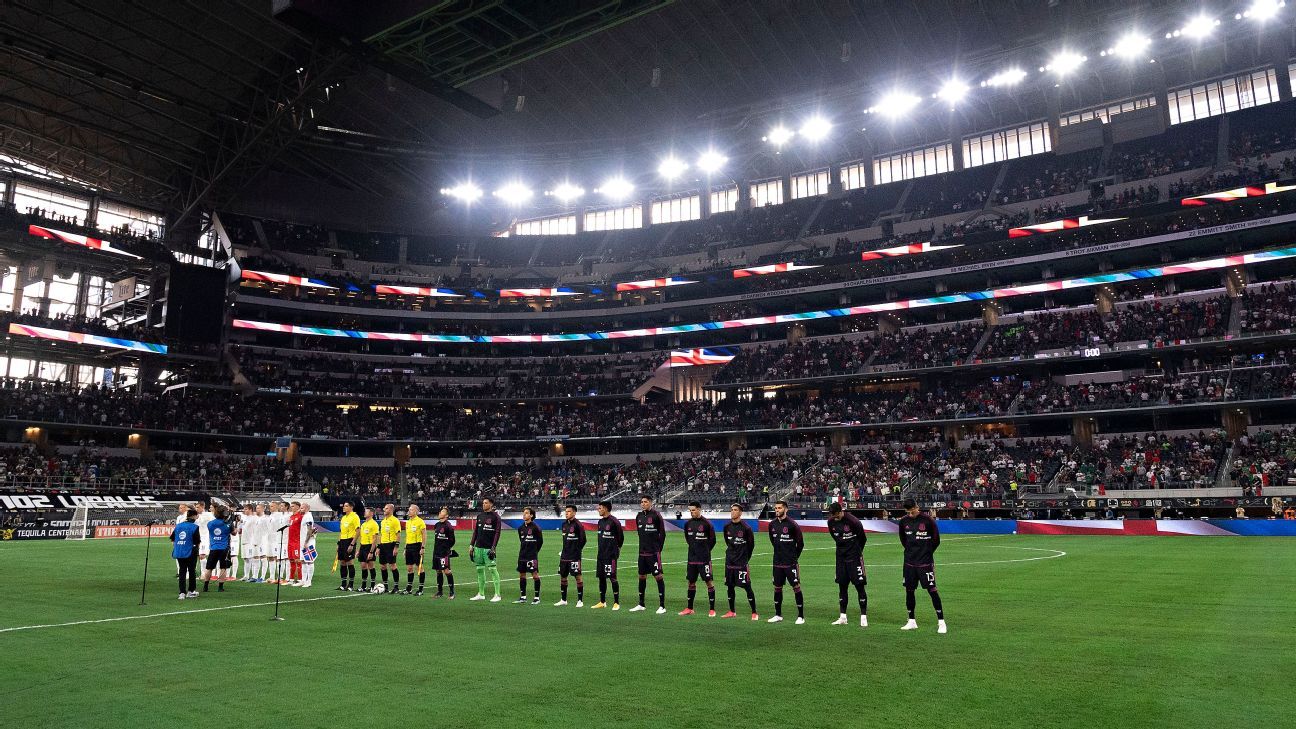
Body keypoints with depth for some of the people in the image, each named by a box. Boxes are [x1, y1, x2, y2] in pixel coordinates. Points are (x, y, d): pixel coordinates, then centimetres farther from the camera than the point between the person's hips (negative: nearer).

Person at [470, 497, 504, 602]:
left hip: (488, 548, -6)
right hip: (478, 547, 6)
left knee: (492, 569, -8)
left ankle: (497, 595, -5)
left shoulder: (495, 517, -4)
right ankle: (481, 594, 18)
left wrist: (493, 548, -16)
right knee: (480, 569, 9)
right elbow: (475, 531, 18)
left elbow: (497, 533, -9)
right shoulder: (479, 516, 14)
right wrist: (472, 545, 11)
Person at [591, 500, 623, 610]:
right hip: (601, 555, 8)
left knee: (612, 578, -6)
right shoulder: (600, 521, 13)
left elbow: (621, 537, -6)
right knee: (601, 577, 11)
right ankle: (602, 602, 20)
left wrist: (616, 548, 4)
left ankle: (616, 603, 1)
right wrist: (601, 549, 15)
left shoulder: (614, 521, -12)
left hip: (610, 555, -8)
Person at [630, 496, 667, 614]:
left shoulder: (656, 515, -9)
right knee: (642, 576, 12)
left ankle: (662, 606, 0)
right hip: (642, 551, 7)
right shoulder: (639, 516, 10)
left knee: (658, 576, -5)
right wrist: (644, 545, 13)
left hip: (654, 552, -7)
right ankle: (641, 605, 23)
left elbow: (662, 533, -7)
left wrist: (658, 548, -6)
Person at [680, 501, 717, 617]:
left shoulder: (706, 523, -10)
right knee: (691, 582, 11)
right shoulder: (688, 523, 5)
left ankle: (712, 609, 3)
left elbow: (712, 540, -2)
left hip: (704, 559, -5)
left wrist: (705, 551, 4)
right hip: (692, 558, 5)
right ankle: (689, 608, 21)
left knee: (709, 581, -4)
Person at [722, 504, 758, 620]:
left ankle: (754, 613, 3)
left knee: (747, 587, -4)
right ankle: (732, 612, 22)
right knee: (730, 586, 10)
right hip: (729, 562, 6)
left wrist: (745, 558, 6)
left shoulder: (746, 528, -12)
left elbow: (751, 545, -1)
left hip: (742, 563, -6)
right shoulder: (727, 527, 4)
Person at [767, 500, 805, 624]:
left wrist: (794, 557, 3)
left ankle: (801, 616, 4)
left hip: (790, 563, -6)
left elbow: (800, 543, -5)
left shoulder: (792, 524, -12)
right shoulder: (772, 524, 4)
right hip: (777, 562, 6)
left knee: (796, 587, -3)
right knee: (777, 588, 11)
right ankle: (778, 615, 22)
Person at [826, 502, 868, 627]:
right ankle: (843, 617, 16)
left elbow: (863, 539, -5)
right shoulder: (831, 522, -3)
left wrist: (856, 551, 8)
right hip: (841, 557, 5)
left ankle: (863, 617, 3)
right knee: (842, 586, 8)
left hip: (854, 557, -5)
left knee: (859, 586, -4)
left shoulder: (853, 521, -19)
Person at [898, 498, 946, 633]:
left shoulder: (928, 520, -11)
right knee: (909, 591, 8)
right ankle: (911, 621, 21)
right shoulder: (903, 521, 2)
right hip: (909, 562, 5)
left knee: (932, 590, -6)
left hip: (925, 562, -4)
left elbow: (936, 540, -2)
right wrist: (911, 551, 12)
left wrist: (926, 552, 5)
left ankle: (941, 622, 2)